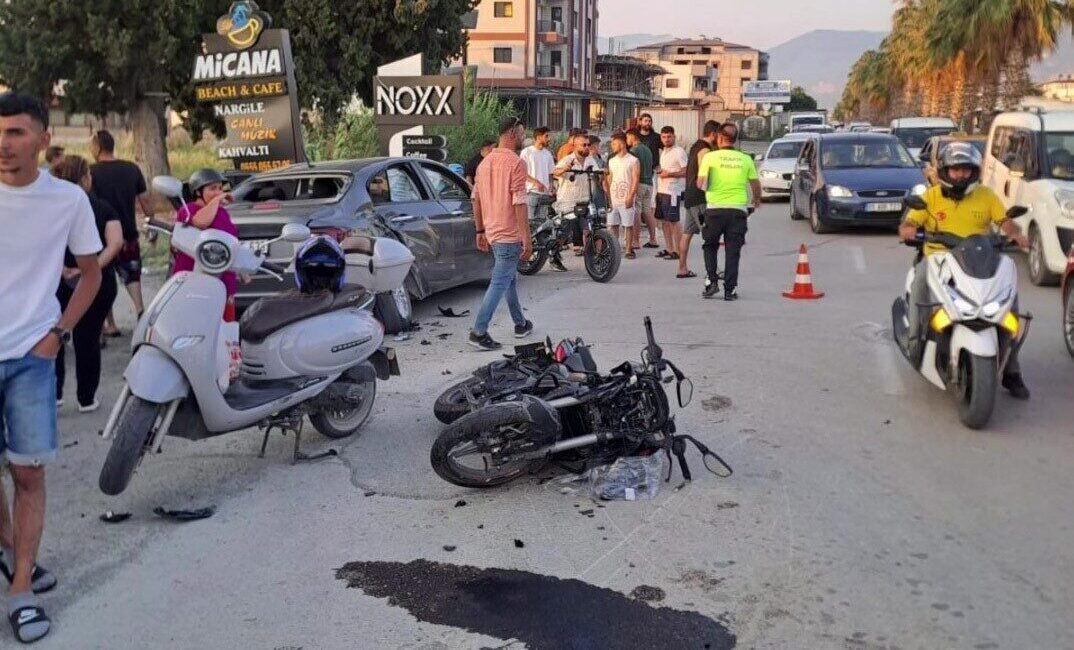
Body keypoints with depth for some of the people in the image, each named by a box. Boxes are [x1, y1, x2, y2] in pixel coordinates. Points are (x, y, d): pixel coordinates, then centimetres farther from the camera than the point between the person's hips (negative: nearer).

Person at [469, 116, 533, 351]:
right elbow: (519, 203, -19)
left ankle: (520, 324, 31)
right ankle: (479, 331, -8)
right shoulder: (516, 163, -15)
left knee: (510, 278, 20)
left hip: (492, 233, 9)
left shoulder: (485, 162, 10)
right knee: (499, 284, -6)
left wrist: (480, 231, 19)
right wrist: (527, 239, -16)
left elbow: (476, 199, 13)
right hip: (509, 235, -9)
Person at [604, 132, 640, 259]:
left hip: (626, 199, -5)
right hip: (613, 199, 5)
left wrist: (631, 197, -16)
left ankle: (629, 250, 5)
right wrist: (607, 196, 9)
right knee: (613, 225, 4)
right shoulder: (611, 161, 15)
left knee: (629, 225, 0)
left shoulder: (633, 160, -3)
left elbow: (635, 180, -8)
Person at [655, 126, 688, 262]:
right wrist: (661, 172, 13)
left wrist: (669, 174, -19)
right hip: (661, 191, 9)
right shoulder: (663, 152, 17)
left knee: (673, 222, -7)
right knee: (664, 221, 11)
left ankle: (677, 251, -1)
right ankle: (668, 249, 19)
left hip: (672, 192, -9)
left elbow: (687, 172, -16)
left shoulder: (679, 152, -10)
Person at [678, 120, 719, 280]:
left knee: (687, 233, 10)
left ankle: (682, 269, 13)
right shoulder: (705, 150, -15)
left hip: (690, 196, 10)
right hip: (699, 198, -10)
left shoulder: (696, 146, 16)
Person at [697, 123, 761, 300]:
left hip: (715, 208, -1)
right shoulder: (745, 159, 4)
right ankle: (730, 289, 4)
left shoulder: (710, 157, -3)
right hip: (738, 209, 1)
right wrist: (756, 199, 32)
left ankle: (711, 281, 6)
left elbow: (700, 184, -7)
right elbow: (756, 184, 11)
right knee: (733, 250, 6)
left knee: (710, 246, 17)